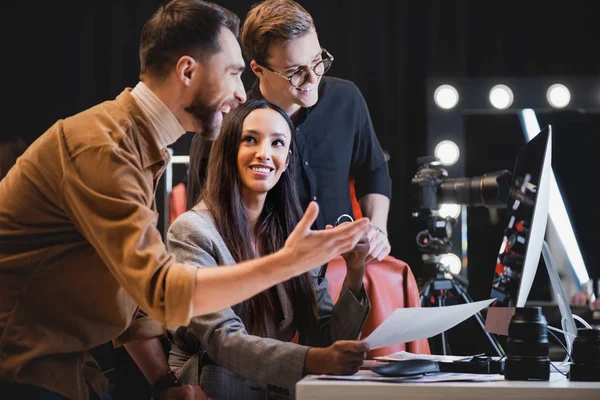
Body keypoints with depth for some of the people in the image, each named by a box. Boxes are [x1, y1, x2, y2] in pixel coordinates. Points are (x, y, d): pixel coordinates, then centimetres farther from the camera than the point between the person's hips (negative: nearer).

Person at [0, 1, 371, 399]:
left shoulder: (139, 142, 10)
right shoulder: (101, 148, -22)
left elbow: (136, 284, 11)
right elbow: (162, 292, -29)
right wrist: (287, 263, -28)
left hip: (59, 364, 9)